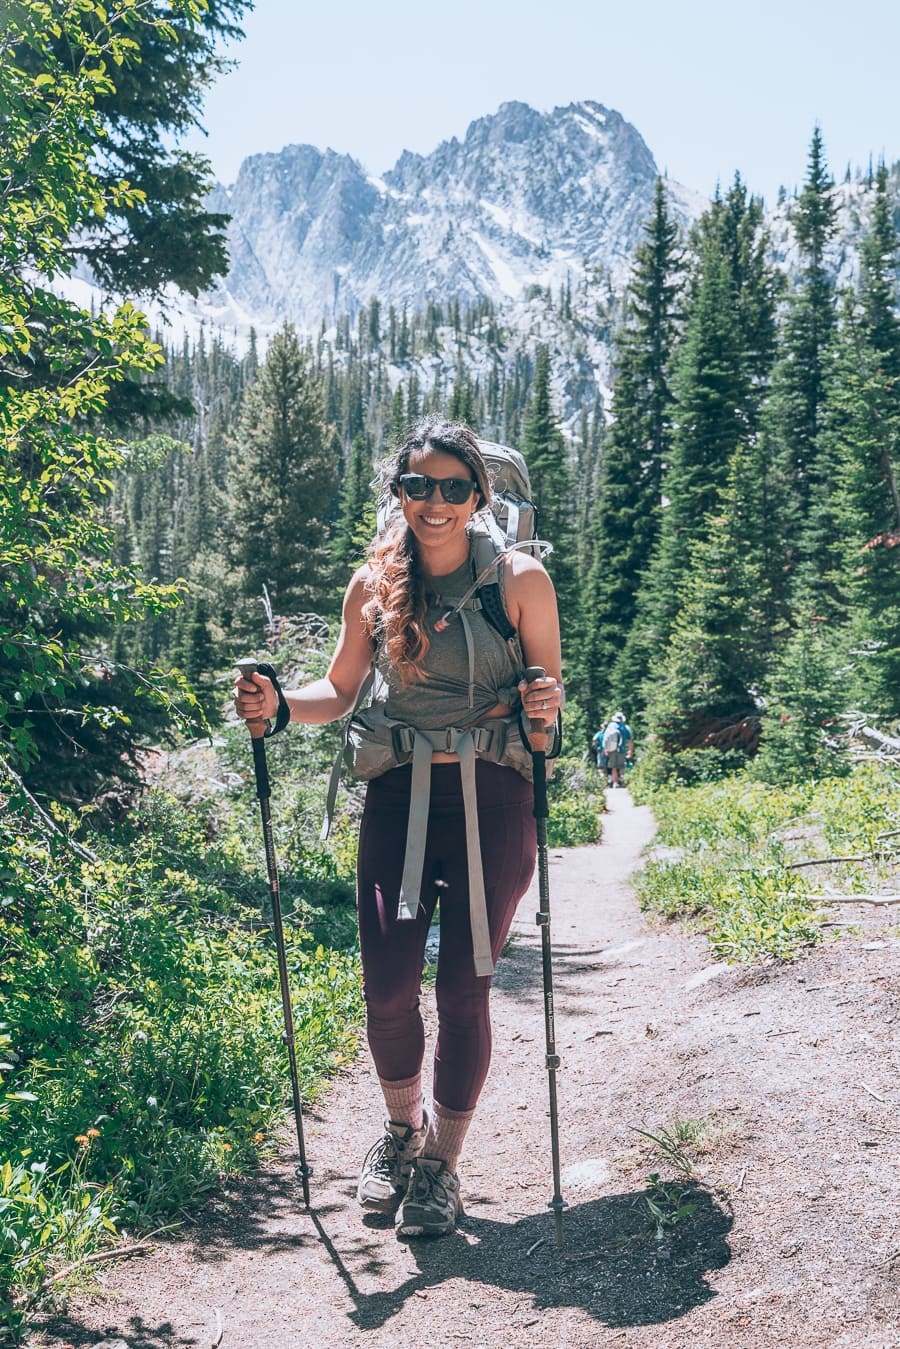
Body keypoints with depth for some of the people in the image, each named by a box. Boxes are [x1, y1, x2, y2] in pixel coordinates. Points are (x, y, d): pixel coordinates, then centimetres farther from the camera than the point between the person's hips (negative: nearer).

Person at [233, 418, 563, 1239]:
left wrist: (547, 706, -18)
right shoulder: (374, 585, 4)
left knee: (464, 989, 2)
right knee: (387, 987, -1)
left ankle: (441, 1165, 24)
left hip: (490, 801, -2)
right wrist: (277, 703, -6)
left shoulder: (520, 579, -3)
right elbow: (340, 692, 12)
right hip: (399, 799, 2)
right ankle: (401, 1127, 32)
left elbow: (549, 693, 5)